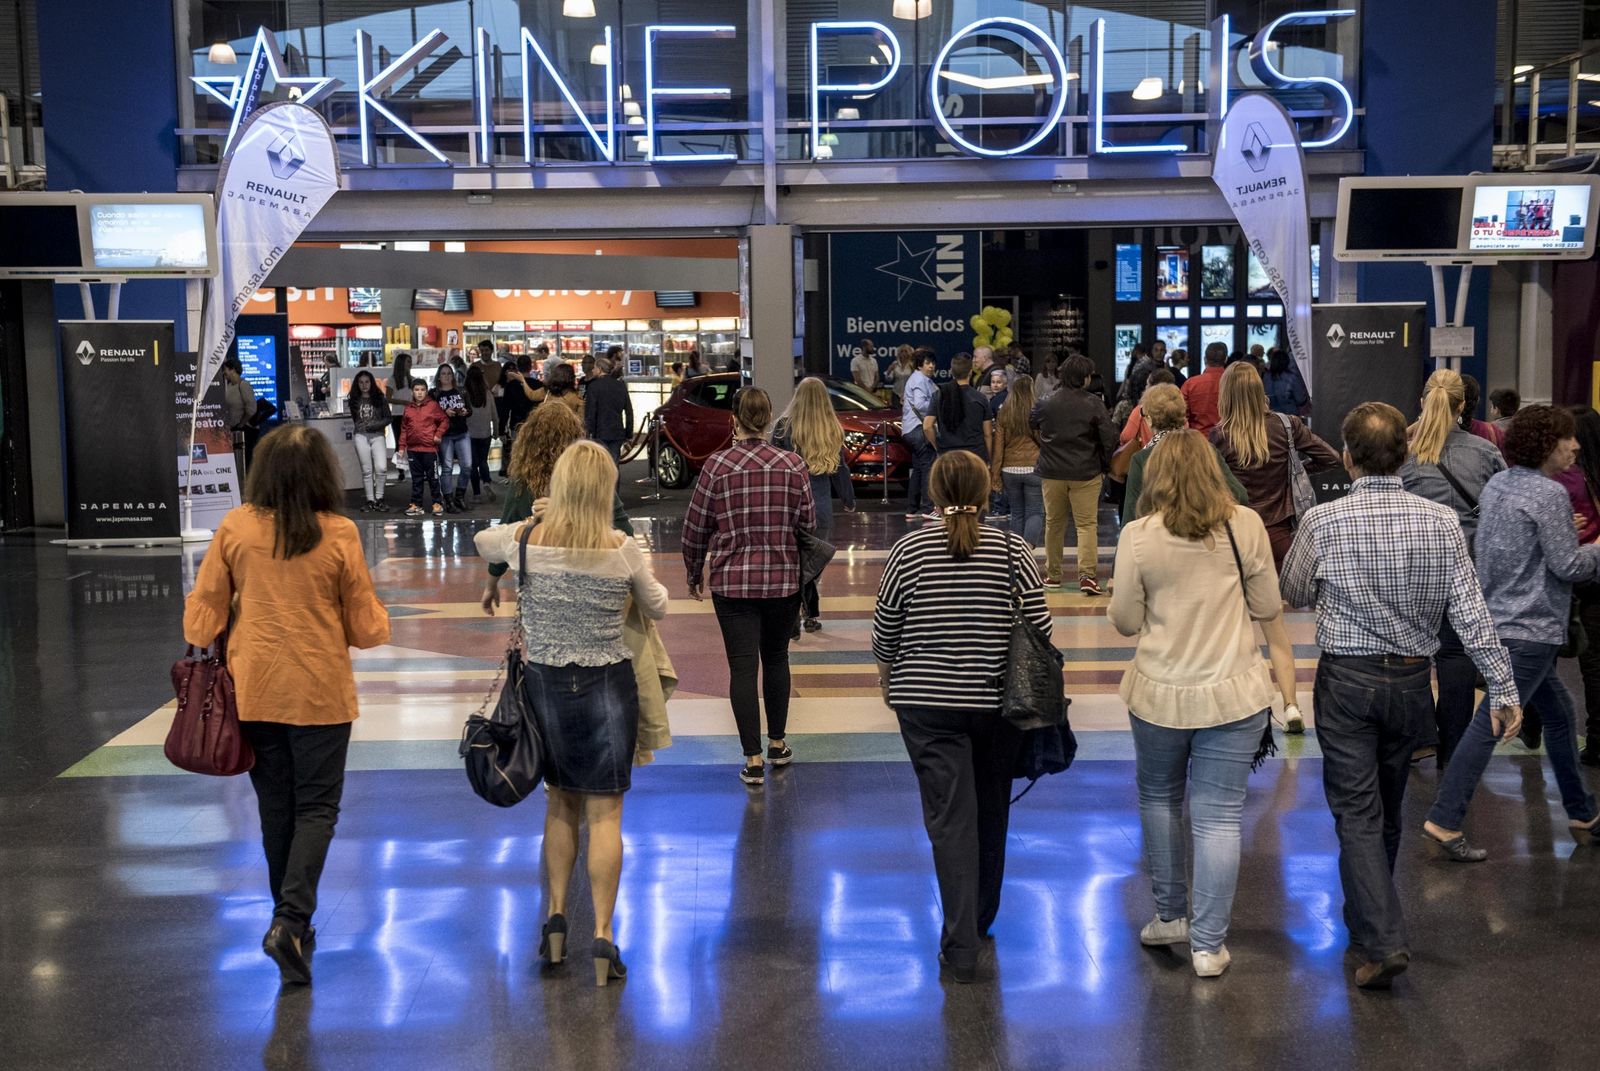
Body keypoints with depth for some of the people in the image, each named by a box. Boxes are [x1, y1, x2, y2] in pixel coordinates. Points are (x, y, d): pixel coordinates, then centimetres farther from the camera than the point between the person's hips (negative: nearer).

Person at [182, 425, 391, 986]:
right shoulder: (339, 534, -11)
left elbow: (204, 609, 1)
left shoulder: (235, 528, -5)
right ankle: (291, 921, -10)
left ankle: (290, 922, 24)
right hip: (320, 691, -2)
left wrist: (205, 652, 19)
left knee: (275, 806, 15)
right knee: (317, 807, 6)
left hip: (254, 689, 3)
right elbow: (365, 626, -5)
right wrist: (377, 622, 17)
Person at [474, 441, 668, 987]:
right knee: (604, 813, 2)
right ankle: (603, 936, -1)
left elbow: (481, 541, 16)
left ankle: (555, 917, 19)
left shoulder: (525, 539, -8)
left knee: (560, 803, 19)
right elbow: (658, 609, 5)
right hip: (608, 686, -2)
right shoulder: (622, 549, -12)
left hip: (544, 682, 2)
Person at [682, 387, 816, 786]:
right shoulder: (793, 466, -4)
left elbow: (695, 528, -2)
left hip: (732, 581, -2)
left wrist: (694, 574, 13)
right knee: (776, 658, 19)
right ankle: (777, 745, 29)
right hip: (784, 580, 2)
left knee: (743, 666, 2)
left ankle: (753, 760, 2)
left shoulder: (717, 466, -8)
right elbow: (808, 526, 0)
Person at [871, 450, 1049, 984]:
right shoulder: (1014, 551, -5)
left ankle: (961, 946, -5)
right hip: (1000, 702, 2)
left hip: (927, 704, -2)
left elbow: (884, 634, 0)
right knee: (991, 810, 19)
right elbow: (1040, 630, -4)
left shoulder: (909, 550, -6)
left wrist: (889, 680, 18)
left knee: (949, 816, 0)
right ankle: (981, 918, 36)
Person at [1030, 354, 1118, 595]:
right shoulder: (1093, 404, -9)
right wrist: (1105, 464, 5)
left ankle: (1053, 574, 22)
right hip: (1086, 475, -3)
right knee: (1087, 524, -2)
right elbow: (1109, 436, -9)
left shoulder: (1046, 404, 0)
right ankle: (1087, 574, -15)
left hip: (1052, 474, 3)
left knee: (1054, 523, 15)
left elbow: (1030, 424, 16)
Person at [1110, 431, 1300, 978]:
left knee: (1158, 799, 22)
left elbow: (1126, 622, -2)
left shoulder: (1138, 536, -10)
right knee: (1219, 816, 5)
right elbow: (1268, 609, 3)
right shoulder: (1246, 525, -5)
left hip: (1160, 694, 0)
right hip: (1235, 695, 0)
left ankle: (1170, 916, 31)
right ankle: (1208, 943, 9)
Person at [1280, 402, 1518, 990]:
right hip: (1412, 680, 4)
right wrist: (1502, 687, 0)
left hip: (1346, 681, -3)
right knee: (1387, 809, 19)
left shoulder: (1324, 522, -13)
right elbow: (1470, 612, -7)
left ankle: (1382, 941, -11)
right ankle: (1368, 920, 36)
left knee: (1357, 812, 0)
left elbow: (1294, 594, 3)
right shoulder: (1441, 522, -7)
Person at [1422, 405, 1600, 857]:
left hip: (1499, 618, 10)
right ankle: (1444, 822, -11)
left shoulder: (1497, 484, 10)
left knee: (1558, 714, 21)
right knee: (1492, 724, -10)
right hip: (1530, 628, -10)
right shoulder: (1550, 494, -16)